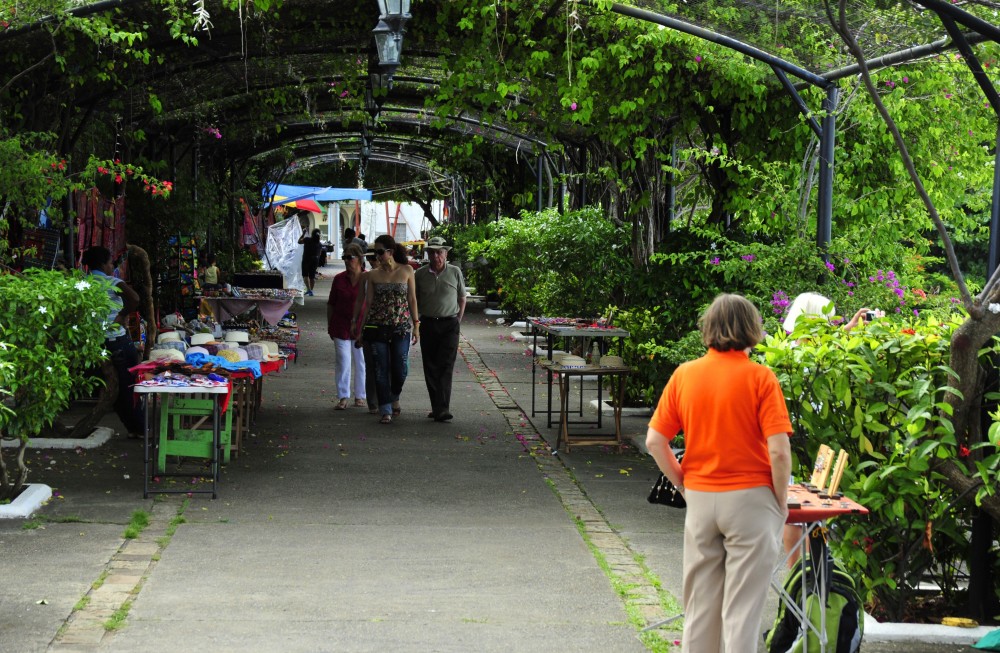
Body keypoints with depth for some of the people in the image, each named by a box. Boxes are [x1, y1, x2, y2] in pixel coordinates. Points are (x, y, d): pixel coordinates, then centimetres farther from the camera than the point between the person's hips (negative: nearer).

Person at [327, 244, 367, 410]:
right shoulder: (339, 279, 3)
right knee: (342, 362, 1)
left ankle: (361, 396, 18)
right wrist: (329, 326, 7)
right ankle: (343, 397, 7)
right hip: (341, 326, 1)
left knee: (361, 362, 7)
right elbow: (331, 304, 10)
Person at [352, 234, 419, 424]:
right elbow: (368, 303, 6)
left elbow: (412, 299, 5)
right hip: (378, 327, 1)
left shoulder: (406, 271, 1)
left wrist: (416, 325, 2)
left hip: (401, 327, -1)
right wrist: (360, 330, 5)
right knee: (381, 370, 0)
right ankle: (386, 410, 6)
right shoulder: (373, 275, 3)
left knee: (400, 370, 0)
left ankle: (394, 398, 30)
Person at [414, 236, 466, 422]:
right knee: (430, 368, 4)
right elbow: (414, 301, 13)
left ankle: (442, 409, -18)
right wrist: (416, 322, 5)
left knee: (446, 367, -11)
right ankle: (437, 407, 15)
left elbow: (462, 299, 11)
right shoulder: (420, 274, 3)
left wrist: (457, 321, 5)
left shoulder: (455, 272, 2)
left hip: (449, 325, -2)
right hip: (428, 324, 2)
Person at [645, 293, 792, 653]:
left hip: (699, 498, 4)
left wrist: (684, 484, 10)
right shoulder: (760, 377, -10)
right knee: (742, 605, 1)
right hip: (749, 498, -4)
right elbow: (779, 450, -15)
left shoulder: (684, 374, 1)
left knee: (699, 600, 13)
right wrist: (781, 501, -3)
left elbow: (655, 441, 0)